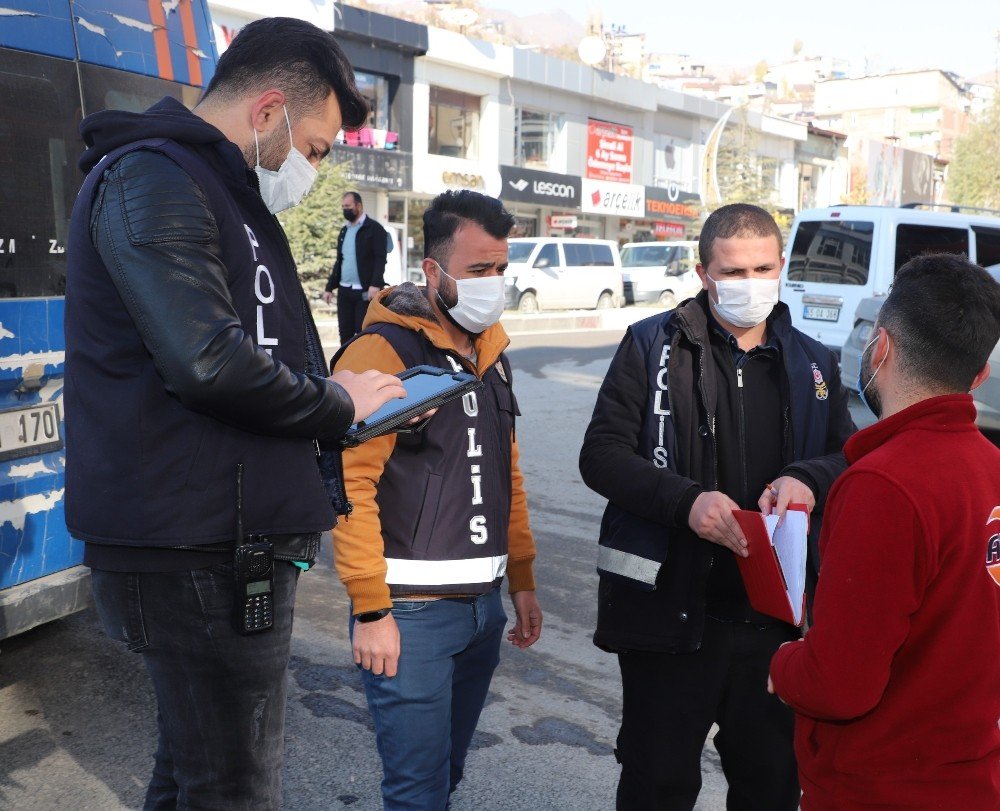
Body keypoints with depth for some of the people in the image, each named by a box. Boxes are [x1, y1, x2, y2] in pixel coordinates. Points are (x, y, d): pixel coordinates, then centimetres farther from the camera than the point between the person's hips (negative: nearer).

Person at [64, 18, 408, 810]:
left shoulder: (223, 191, 20)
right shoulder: (152, 179, -14)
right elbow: (209, 361, -26)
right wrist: (336, 404, -11)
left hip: (230, 542, 10)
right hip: (199, 552, -10)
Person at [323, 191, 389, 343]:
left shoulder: (374, 228, -3)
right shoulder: (344, 231, 19)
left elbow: (380, 259, -12)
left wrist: (375, 285, -24)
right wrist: (330, 287, 17)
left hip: (365, 292, -7)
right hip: (344, 291, 7)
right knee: (345, 333, 7)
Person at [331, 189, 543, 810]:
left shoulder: (491, 352, 12)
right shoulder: (384, 351, -13)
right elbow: (352, 484, -19)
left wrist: (522, 581, 16)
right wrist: (371, 610, -19)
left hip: (484, 606, 7)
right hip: (412, 611, -7)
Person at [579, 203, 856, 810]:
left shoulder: (813, 364, 9)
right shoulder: (654, 345, -2)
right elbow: (601, 454, -7)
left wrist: (807, 479, -15)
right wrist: (686, 500, -23)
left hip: (777, 620, 4)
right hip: (671, 615, -3)